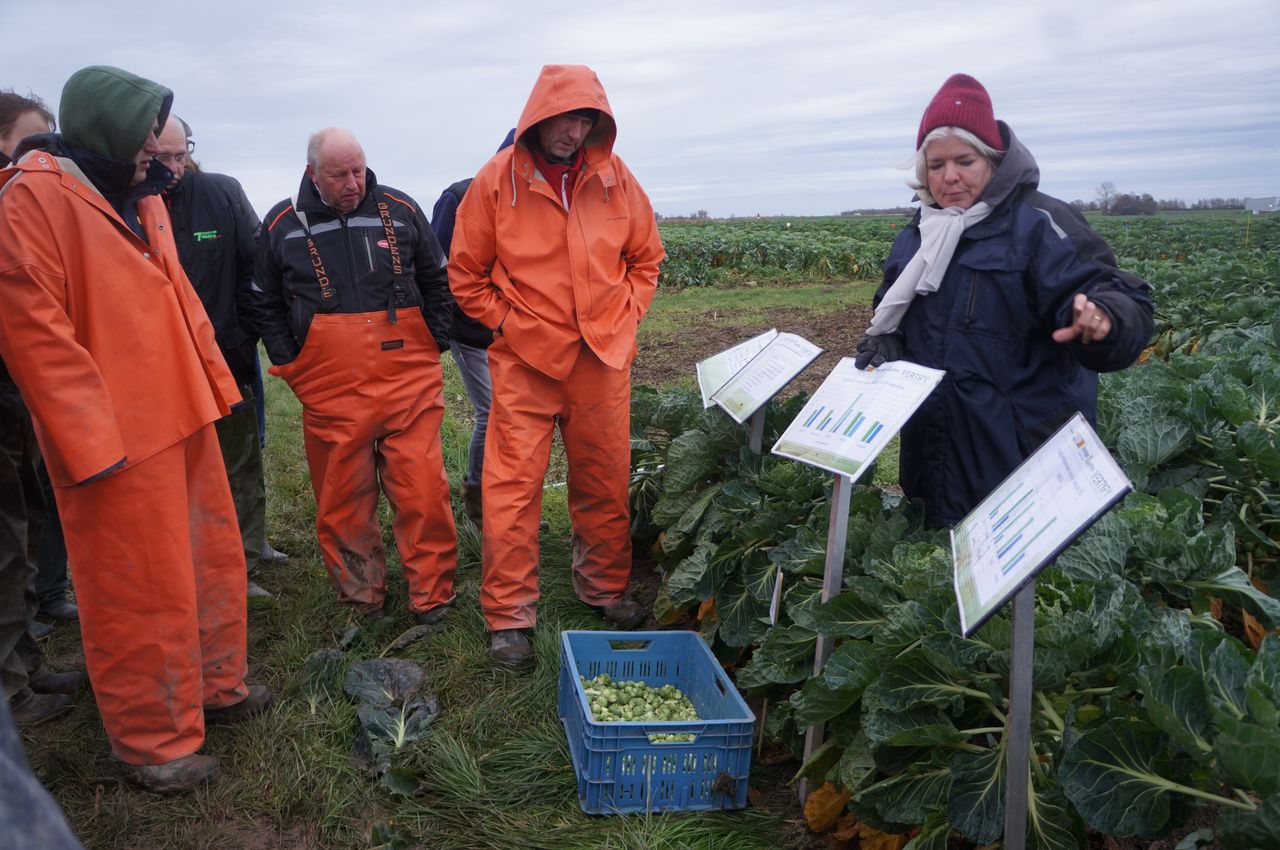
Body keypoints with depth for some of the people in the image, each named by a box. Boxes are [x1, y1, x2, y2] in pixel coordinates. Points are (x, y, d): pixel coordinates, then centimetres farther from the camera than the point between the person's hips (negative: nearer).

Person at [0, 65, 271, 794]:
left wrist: (215, 382, 14)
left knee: (212, 561, 19)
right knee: (142, 591, 2)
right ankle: (156, 741, 19)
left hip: (183, 417, 9)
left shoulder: (139, 196, 14)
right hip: (118, 437, -9)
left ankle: (214, 686, 37)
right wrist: (90, 442, -20)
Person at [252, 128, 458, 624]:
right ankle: (361, 597, 25)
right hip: (329, 391, 1)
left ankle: (432, 596, 13)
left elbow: (436, 280, 15)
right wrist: (290, 363, 6)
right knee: (342, 497, 8)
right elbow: (265, 304, 14)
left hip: (409, 380, 0)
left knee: (422, 489, -2)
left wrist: (434, 344, 9)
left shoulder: (400, 210, 4)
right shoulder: (282, 225, 4)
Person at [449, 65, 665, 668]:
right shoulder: (497, 181, -4)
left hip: (604, 359, 3)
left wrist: (624, 317, 5)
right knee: (512, 489, -3)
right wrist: (506, 323, -4)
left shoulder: (614, 178, 3)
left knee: (605, 483, 12)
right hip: (523, 362, -2)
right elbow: (465, 275, 3)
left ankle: (605, 589, 31)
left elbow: (645, 258, 15)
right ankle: (508, 616, 9)